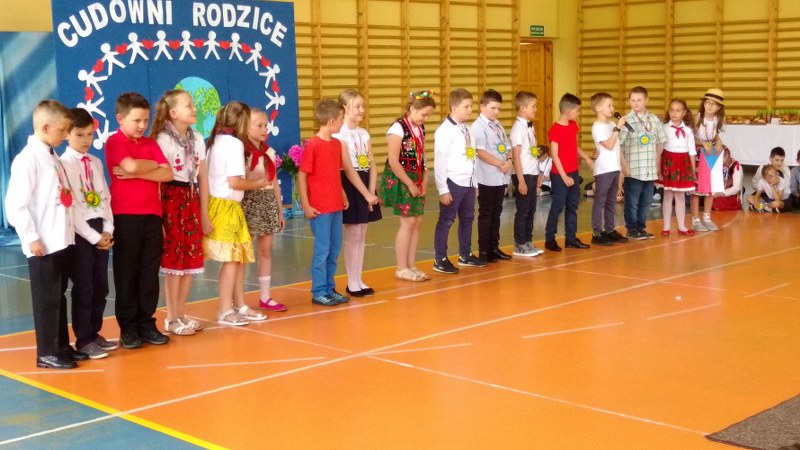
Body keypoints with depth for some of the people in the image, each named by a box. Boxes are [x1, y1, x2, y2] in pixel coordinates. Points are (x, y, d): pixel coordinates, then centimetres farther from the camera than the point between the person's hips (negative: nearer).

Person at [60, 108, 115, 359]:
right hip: (79, 232, -6)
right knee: (83, 288, -1)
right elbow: (69, 206, -13)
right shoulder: (63, 164, -9)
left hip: (100, 230, 6)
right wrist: (92, 236, -14)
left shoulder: (96, 162, 11)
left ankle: (94, 334, 23)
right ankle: (84, 341, 8)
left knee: (100, 287, 10)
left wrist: (107, 230, -2)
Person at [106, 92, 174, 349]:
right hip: (125, 216, -5)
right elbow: (131, 165, -22)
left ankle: (146, 324, 16)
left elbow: (167, 174, 0)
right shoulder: (114, 142, -3)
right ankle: (128, 328, 9)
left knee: (150, 273, 8)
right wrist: (154, 164, -2)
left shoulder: (150, 143, 13)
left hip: (152, 215, 5)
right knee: (126, 274, 2)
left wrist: (137, 172, -12)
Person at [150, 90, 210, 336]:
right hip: (171, 200, -6)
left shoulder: (197, 139, 10)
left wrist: (203, 213, 11)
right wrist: (158, 216, -15)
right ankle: (172, 318, 9)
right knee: (174, 261, -1)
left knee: (191, 260, 8)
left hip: (192, 201, 6)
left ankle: (181, 314, 20)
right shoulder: (163, 140, -10)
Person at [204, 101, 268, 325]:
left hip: (219, 204, 9)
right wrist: (256, 184, -2)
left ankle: (239, 306, 20)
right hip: (227, 206, -9)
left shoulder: (216, 141, 14)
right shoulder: (234, 143, -13)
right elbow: (234, 182, -18)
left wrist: (250, 179, 14)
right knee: (232, 259, -3)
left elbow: (224, 176, 11)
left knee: (239, 256, 14)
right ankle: (225, 311, 2)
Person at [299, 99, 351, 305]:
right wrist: (306, 205, -13)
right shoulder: (312, 145, -13)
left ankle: (330, 289, 23)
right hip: (320, 208, -7)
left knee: (334, 249, 12)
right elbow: (301, 176, -11)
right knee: (322, 250, -1)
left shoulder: (337, 144, 9)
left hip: (336, 206, 7)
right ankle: (318, 292, 10)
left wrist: (343, 195, 8)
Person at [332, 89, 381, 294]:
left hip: (365, 185, 7)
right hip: (350, 186, -7)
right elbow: (348, 169, -16)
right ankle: (352, 283, 6)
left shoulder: (364, 133, 11)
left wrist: (372, 192, -6)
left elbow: (372, 165, 6)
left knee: (361, 236, 10)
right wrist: (366, 194, -16)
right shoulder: (340, 135, -11)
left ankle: (359, 280, 17)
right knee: (353, 236, -3)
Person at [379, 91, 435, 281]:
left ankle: (411, 266, 15)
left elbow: (422, 158, 13)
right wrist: (410, 184, -14)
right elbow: (393, 162, -17)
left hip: (416, 181, 7)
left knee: (417, 222, 7)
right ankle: (402, 269, 4)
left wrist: (424, 182, 2)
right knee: (408, 222, -6)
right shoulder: (398, 128, -14)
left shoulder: (420, 128, 10)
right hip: (400, 180, -7)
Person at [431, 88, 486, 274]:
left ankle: (465, 255, 29)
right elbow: (439, 162, -15)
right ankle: (440, 260, 8)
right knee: (446, 220, 0)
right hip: (453, 183, -8)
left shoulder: (466, 129, 10)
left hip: (468, 183, 8)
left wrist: (473, 182, 10)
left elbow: (471, 157, 12)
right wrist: (443, 189, -16)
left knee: (467, 219, 16)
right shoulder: (445, 131, -14)